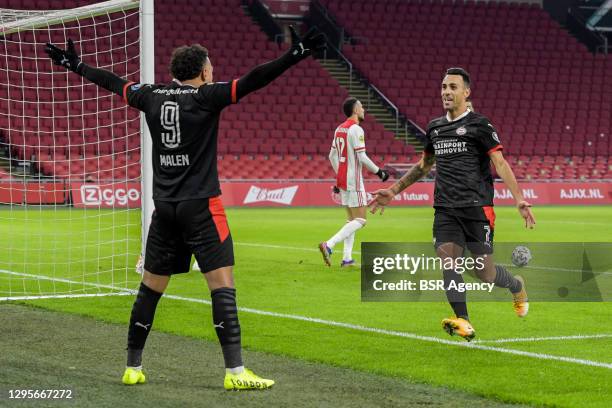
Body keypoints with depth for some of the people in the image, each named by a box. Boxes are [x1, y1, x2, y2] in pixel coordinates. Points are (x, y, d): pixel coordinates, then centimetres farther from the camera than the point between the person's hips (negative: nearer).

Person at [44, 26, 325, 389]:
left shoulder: (152, 97, 7)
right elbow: (251, 81, -17)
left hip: (164, 206, 6)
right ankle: (235, 371, -13)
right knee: (223, 283, -7)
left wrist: (75, 64, 35)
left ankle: (133, 367, 18)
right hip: (201, 206, -6)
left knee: (151, 286, 12)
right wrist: (296, 55, -19)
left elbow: (112, 82, 21)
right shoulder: (206, 96, -8)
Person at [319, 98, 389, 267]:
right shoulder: (356, 129, -14)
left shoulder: (339, 129, 11)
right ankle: (329, 245, -19)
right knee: (360, 220, -7)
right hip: (354, 181, -9)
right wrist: (379, 172, -7)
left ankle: (347, 258, 7)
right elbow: (362, 157, -18)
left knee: (351, 219, 13)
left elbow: (332, 156, 16)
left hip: (342, 179, 9)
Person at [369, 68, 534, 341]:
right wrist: (394, 190, 29)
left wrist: (519, 200, -21)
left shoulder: (479, 125, -3)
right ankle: (463, 322, -18)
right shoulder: (434, 128, 15)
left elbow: (500, 164, -10)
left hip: (477, 208, -5)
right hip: (445, 210, 5)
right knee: (447, 262, -16)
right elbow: (423, 166, 29)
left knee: (485, 274, -3)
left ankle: (516, 286, 30)